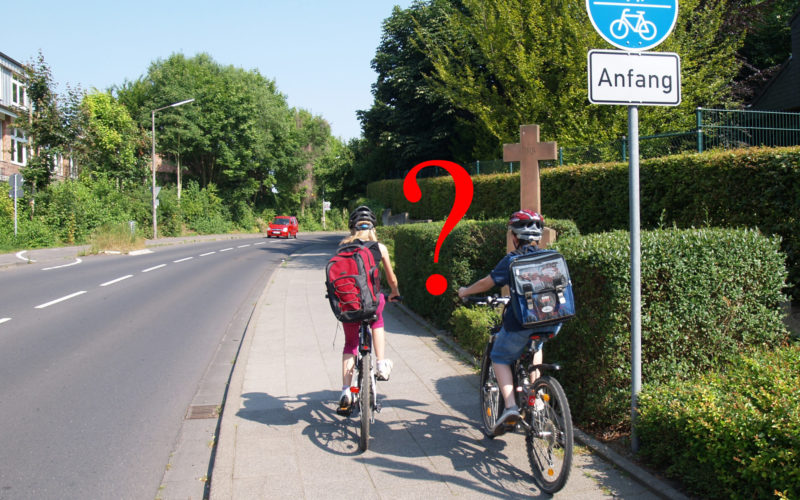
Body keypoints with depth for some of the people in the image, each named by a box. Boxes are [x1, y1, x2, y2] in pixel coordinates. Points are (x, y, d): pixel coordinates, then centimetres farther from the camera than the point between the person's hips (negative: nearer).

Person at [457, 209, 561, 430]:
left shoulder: (512, 260, -3)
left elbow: (486, 283, 3)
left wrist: (465, 291, 22)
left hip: (522, 322, -5)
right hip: (552, 323, 5)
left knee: (500, 358, 17)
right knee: (535, 346, 37)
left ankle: (510, 406, -1)